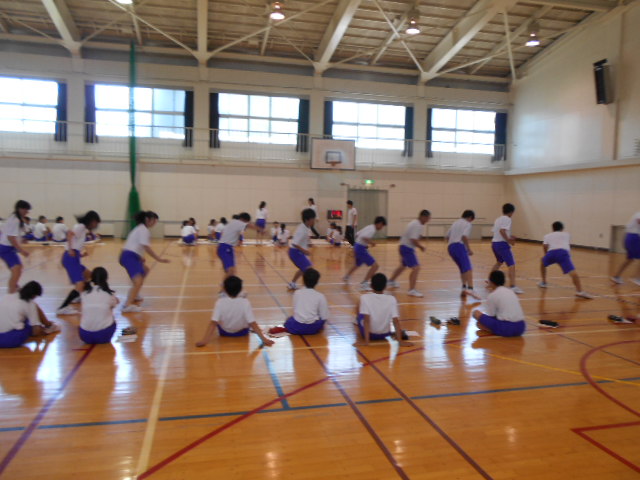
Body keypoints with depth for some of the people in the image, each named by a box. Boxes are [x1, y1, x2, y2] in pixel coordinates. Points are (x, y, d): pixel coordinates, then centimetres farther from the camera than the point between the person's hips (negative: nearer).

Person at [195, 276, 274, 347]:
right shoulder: (245, 303, -24)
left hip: (224, 332, 0)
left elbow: (213, 323, -29)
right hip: (242, 332, 0)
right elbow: (252, 323, -26)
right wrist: (263, 339, -22)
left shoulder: (220, 302, -24)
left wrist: (204, 340, -29)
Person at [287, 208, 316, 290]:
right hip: (296, 252, -10)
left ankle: (292, 284, 41)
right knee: (308, 269, -16)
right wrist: (304, 250, -32)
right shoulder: (302, 230, -25)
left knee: (303, 269, 26)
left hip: (300, 252, 10)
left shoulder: (307, 228, 3)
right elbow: (294, 243, -30)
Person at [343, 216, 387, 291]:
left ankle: (346, 277, 53)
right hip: (361, 249, -10)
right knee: (375, 265, -12)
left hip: (357, 246, 10)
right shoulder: (372, 229, -16)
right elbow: (364, 237, -32)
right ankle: (364, 283, -11)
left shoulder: (369, 227, 13)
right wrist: (371, 243, -19)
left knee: (357, 264, 33)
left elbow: (357, 235, 19)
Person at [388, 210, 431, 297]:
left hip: (405, 246, 11)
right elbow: (413, 240, -28)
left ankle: (391, 281, 48)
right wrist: (421, 247, -14)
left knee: (403, 265, 29)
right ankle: (412, 290, -18)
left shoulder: (415, 223, 10)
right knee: (416, 268, -17)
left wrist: (419, 245, 7)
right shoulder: (417, 225, -21)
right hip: (407, 248, -11)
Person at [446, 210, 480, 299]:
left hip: (451, 247, 8)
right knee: (468, 268, -19)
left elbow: (446, 236, 23)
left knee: (463, 269, 19)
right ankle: (470, 289, -36)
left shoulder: (455, 223, 25)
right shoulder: (467, 224, 4)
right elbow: (464, 236, -14)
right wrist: (469, 249, -9)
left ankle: (464, 288, 12)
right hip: (459, 246, -8)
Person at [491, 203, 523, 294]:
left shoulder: (498, 219, 16)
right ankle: (513, 286, -23)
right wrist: (509, 240, -18)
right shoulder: (507, 219, -9)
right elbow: (502, 231, -23)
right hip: (502, 244, -9)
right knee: (511, 264, -12)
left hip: (494, 243, 9)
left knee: (499, 262, 30)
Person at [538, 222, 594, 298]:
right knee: (572, 271, -13)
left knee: (543, 263, 32)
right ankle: (580, 291, -31)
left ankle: (543, 282, 37)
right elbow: (568, 246, 26)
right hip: (563, 252, -1)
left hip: (551, 252, 2)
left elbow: (545, 245, 16)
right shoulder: (566, 234, 32)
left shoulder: (547, 235, 30)